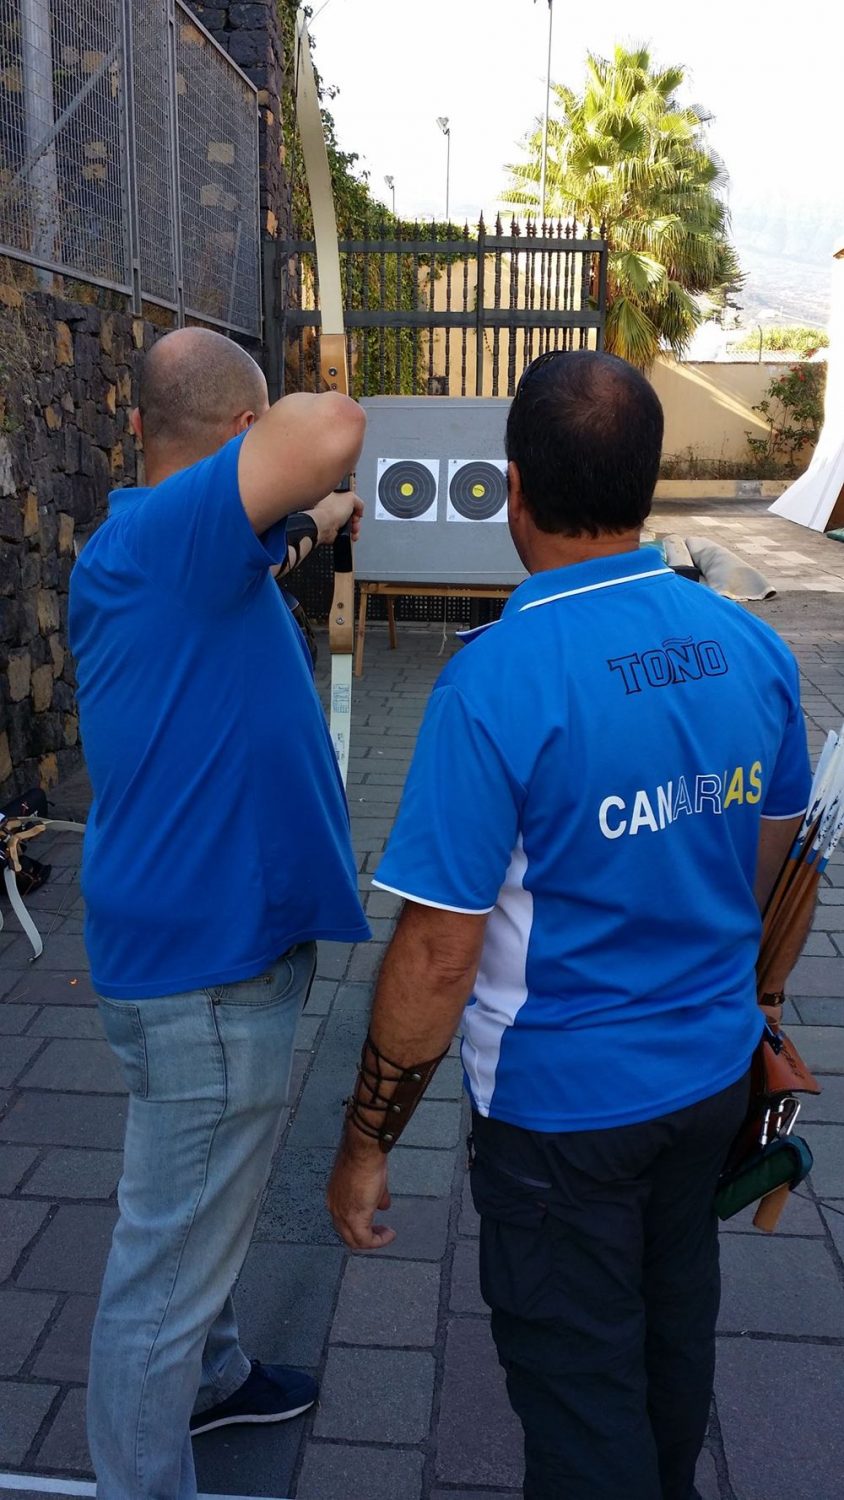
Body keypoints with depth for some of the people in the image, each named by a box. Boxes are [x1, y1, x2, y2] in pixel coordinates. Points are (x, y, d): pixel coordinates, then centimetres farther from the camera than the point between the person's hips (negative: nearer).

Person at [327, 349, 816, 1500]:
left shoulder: (498, 681, -26)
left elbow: (438, 957, -23)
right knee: (674, 1323, 29)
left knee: (580, 1386, 15)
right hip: (715, 1070, 7)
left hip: (565, 1099, -6)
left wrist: (367, 1144, -9)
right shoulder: (750, 646, -6)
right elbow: (769, 860, 6)